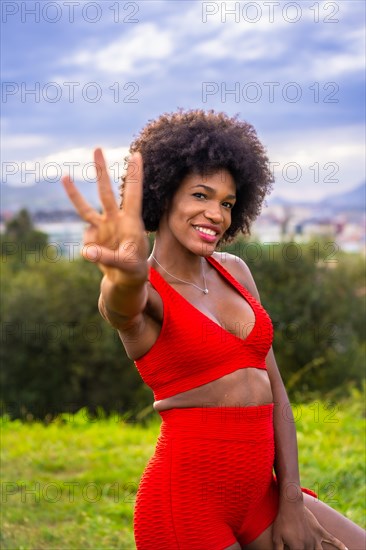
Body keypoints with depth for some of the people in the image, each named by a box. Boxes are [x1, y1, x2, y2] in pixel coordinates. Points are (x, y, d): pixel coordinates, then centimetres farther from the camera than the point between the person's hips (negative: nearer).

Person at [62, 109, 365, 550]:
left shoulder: (234, 272, 9)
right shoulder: (139, 296, -9)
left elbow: (273, 386, 6)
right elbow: (121, 304, -34)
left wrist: (291, 501, -1)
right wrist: (127, 276, -58)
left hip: (257, 495, 6)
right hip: (186, 503, -6)